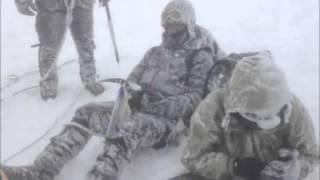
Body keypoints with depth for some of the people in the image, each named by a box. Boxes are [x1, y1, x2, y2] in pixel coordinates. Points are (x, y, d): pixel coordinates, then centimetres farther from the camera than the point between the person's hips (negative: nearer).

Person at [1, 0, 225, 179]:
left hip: (166, 118, -6)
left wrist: (162, 106, -20)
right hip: (138, 107, 6)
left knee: (126, 131, -37)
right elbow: (135, 76, 20)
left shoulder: (201, 57, 1)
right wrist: (132, 93, -5)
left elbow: (195, 98, -5)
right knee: (88, 113, -16)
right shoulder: (156, 51, 22)